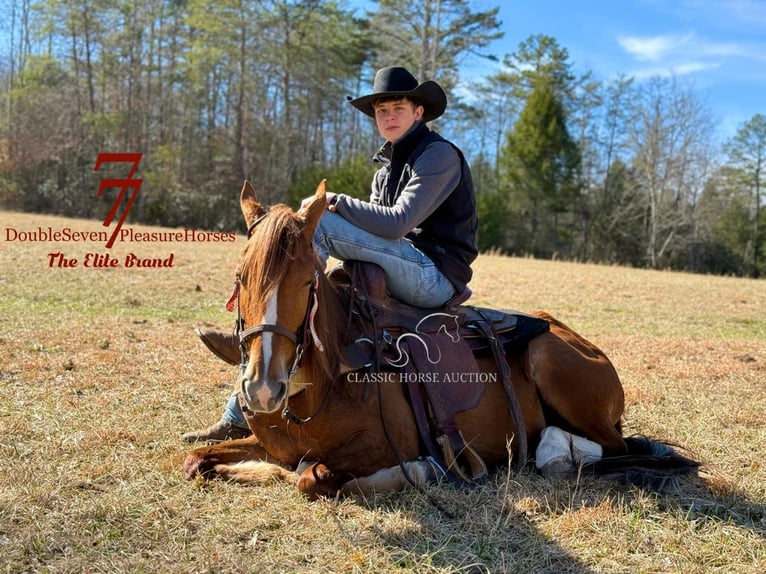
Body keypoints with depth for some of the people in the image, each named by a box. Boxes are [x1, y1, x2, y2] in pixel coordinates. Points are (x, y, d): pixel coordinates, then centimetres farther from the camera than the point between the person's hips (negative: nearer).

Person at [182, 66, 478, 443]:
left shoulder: (439, 155, -9)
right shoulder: (387, 166, 19)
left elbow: (398, 222, -21)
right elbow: (375, 231, 17)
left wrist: (336, 202, -12)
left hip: (436, 276, -9)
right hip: (405, 274, 9)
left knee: (315, 222, -22)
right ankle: (239, 419, 4)